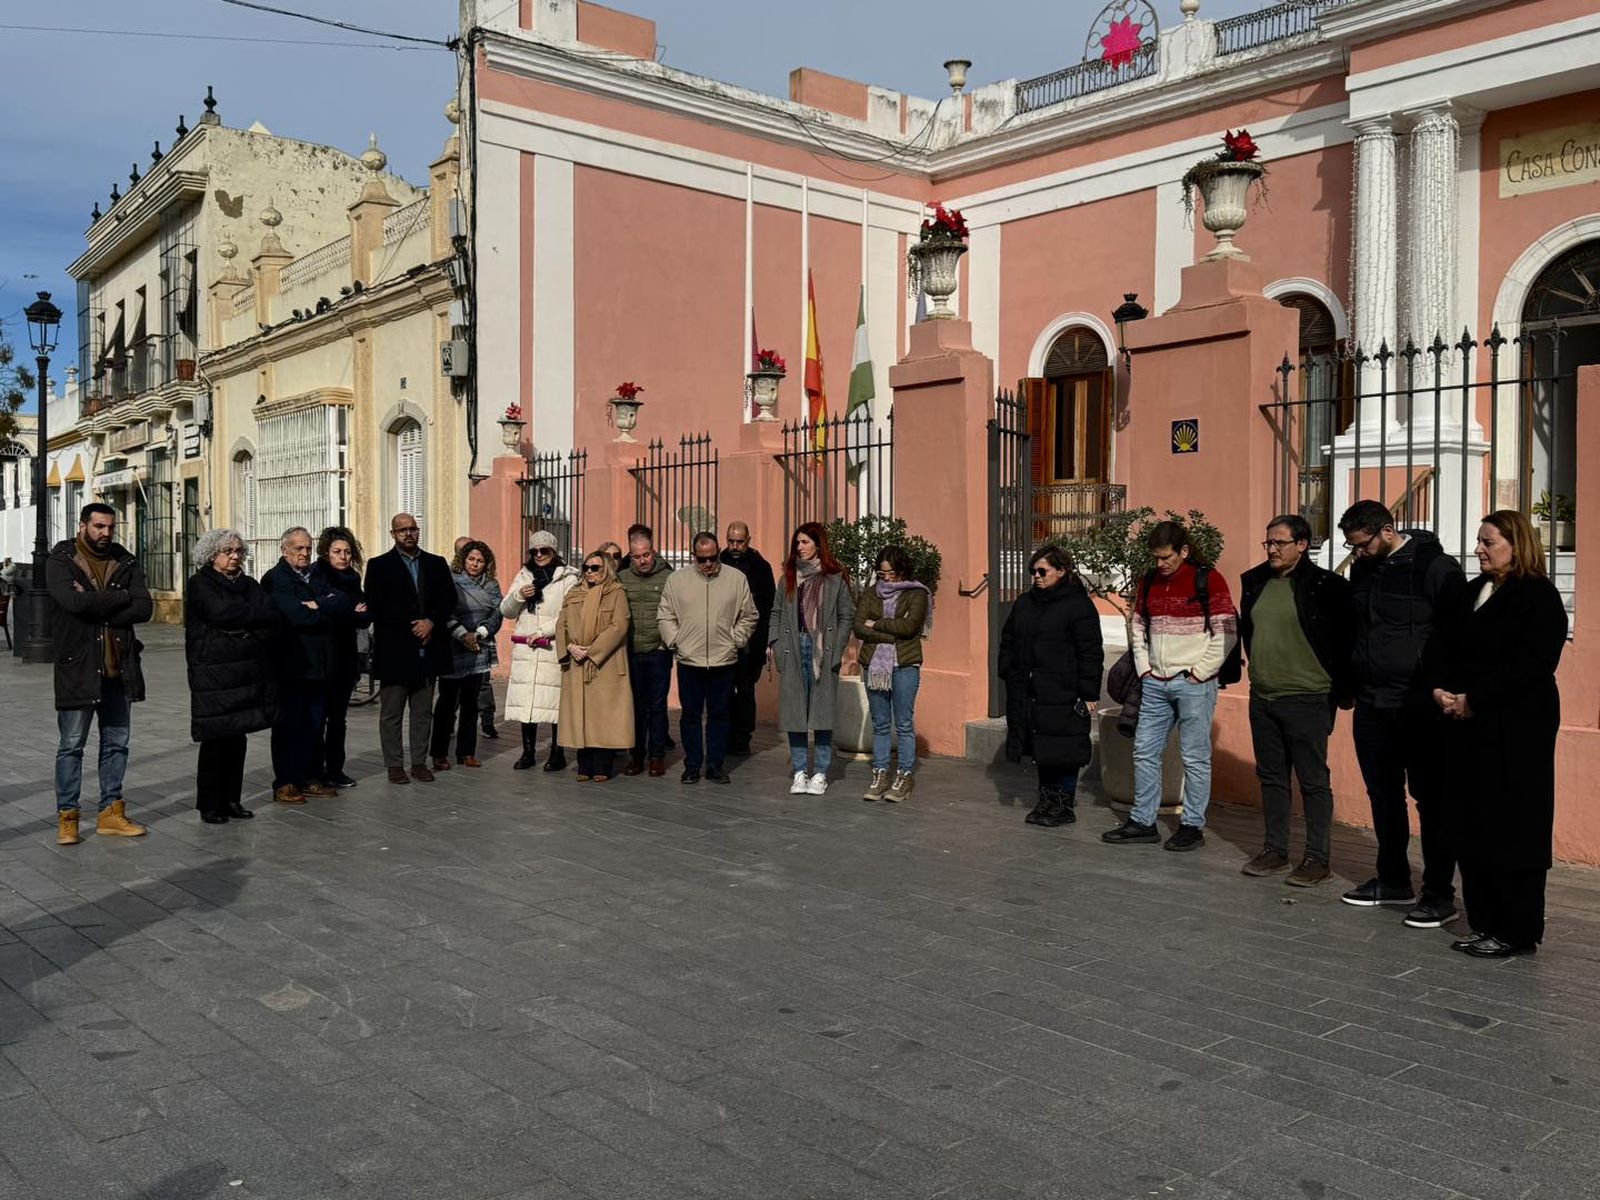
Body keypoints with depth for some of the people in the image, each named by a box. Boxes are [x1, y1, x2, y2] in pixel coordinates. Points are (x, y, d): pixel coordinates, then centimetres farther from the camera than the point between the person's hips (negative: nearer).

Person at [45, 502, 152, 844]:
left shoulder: (125, 563, 7)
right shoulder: (60, 560, -4)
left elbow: (144, 608, -7)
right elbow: (74, 601, -22)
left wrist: (96, 606, -16)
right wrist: (121, 597, -12)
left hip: (119, 667, 5)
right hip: (77, 666, -4)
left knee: (117, 742, 10)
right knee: (71, 745, 2)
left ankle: (111, 812, 20)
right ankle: (66, 817, 12)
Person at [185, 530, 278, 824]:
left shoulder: (248, 584, 17)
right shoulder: (200, 585, -1)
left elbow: (276, 616, 4)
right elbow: (222, 612, -18)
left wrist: (242, 621, -9)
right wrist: (256, 615, -7)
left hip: (247, 673, 5)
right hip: (213, 675, -5)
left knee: (237, 739, 8)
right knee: (215, 740, -3)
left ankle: (232, 800, 17)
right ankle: (210, 805, 7)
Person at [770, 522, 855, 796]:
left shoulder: (834, 577, 1)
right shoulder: (789, 575, 12)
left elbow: (847, 614, 1)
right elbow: (777, 612, 14)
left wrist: (835, 648, -7)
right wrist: (773, 642, 0)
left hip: (822, 651, -3)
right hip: (793, 650, 3)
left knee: (822, 711, 0)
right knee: (794, 710, 4)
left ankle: (820, 773, 8)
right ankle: (799, 772, 12)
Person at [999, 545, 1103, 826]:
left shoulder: (1078, 605, -7)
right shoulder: (1024, 603, 14)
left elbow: (1091, 653, -10)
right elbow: (1008, 641, 23)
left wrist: (1089, 693, -13)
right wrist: (1008, 673, 12)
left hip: (1063, 694, -6)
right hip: (1027, 692, 6)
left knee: (1063, 750, -1)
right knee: (1042, 749, 12)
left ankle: (1065, 805, 9)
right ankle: (1046, 799, 22)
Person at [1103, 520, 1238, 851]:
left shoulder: (1208, 579, -7)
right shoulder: (1149, 581, 11)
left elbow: (1227, 632, -8)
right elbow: (1138, 627, 19)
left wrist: (1199, 671, -11)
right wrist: (1144, 667, 8)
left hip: (1194, 683, -6)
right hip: (1155, 682, 6)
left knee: (1195, 757, 1)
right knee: (1145, 752, 9)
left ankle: (1193, 825, 11)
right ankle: (1143, 822, 18)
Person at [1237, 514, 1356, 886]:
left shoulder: (1325, 586, -11)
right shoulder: (1255, 582, 8)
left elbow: (1347, 639, -9)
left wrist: (1343, 690, -5)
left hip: (1306, 699, -6)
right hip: (1262, 697, 7)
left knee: (1314, 781, 2)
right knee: (1271, 777, 14)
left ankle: (1317, 858, 10)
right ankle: (1274, 849, 24)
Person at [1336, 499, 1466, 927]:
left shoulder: (1435, 567, -11)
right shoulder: (1362, 570, 10)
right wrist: (1351, 682, 15)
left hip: (1421, 709, -7)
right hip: (1371, 705, 7)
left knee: (1432, 799, 1)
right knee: (1383, 795, 14)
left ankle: (1440, 894, 8)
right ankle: (1393, 881, 26)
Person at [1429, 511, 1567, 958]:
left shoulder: (1539, 597, -7)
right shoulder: (1468, 594, 16)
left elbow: (1528, 666, -17)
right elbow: (1440, 646, 12)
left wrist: (1474, 700, -18)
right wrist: (1440, 689, -6)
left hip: (1515, 730, -7)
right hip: (1465, 727, 7)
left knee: (1511, 829, -2)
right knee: (1470, 825, 8)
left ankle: (1516, 932, 7)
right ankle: (1484, 924, 17)